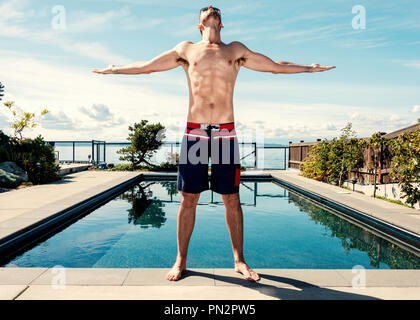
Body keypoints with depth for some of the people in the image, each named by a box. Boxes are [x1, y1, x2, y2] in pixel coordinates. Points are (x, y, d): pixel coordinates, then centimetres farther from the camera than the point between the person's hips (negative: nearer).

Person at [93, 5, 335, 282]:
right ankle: (181, 260, 17)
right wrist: (114, 70, 28)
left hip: (226, 133, 1)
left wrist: (309, 68, 26)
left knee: (232, 199, 3)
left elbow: (275, 66, 23)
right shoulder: (186, 49, 16)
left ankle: (239, 260, 17)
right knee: (189, 199, 2)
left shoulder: (236, 50, 18)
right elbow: (146, 66, 23)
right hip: (194, 132, 0)